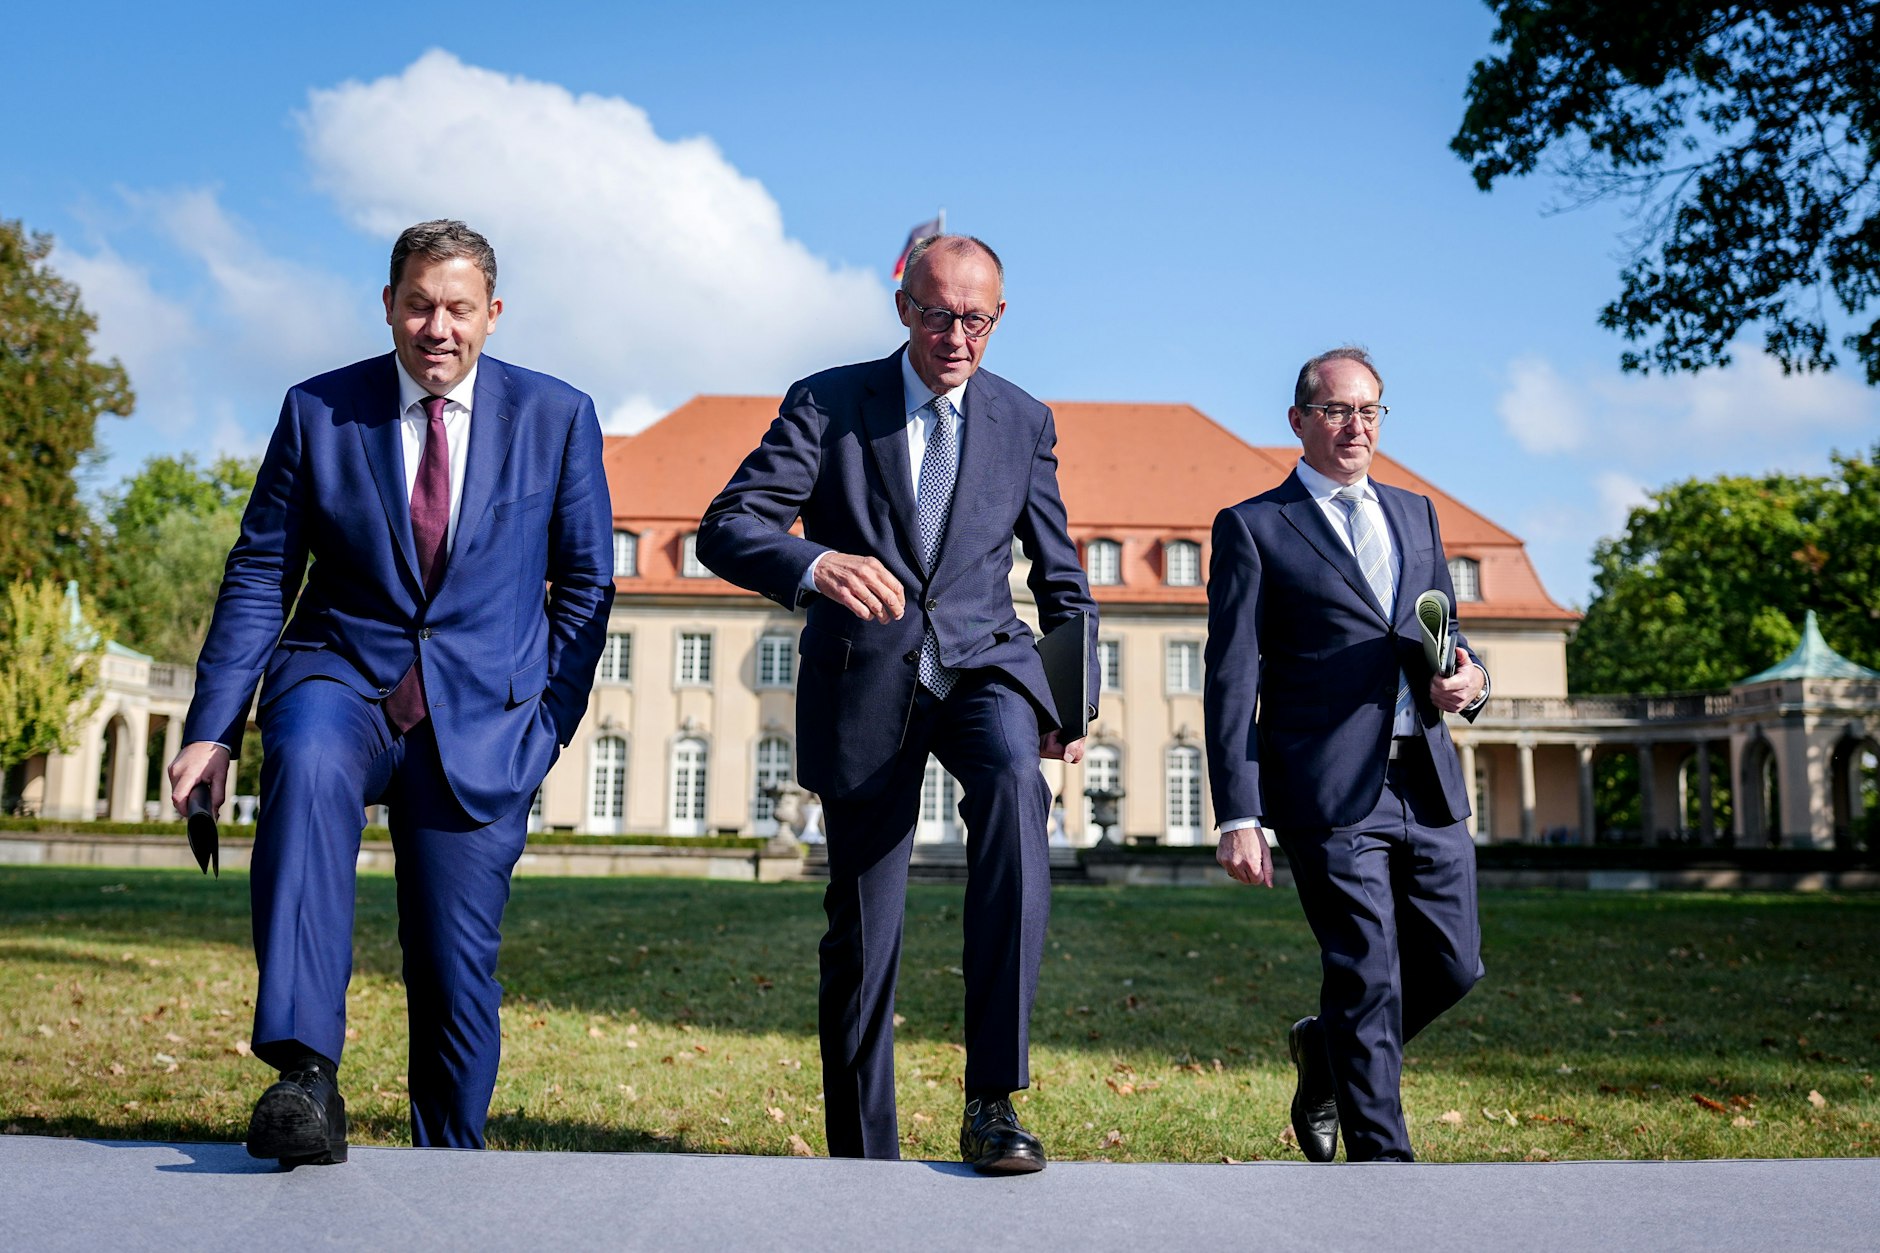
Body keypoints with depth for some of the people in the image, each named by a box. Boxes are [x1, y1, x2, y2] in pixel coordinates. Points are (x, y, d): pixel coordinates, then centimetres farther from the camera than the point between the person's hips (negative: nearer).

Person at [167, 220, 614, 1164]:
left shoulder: (557, 418, 2)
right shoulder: (317, 412, 2)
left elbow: (586, 582, 7)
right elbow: (259, 577, 3)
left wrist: (552, 718, -1)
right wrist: (213, 728, -5)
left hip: (481, 718, 0)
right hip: (340, 676, 0)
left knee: (456, 963, 2)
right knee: (307, 764, -36)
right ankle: (304, 1077, -38)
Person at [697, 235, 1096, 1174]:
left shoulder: (1025, 422, 9)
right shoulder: (828, 404, 1)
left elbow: (1061, 579, 16)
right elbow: (725, 531, -10)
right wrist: (814, 564, -31)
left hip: (983, 663, 1)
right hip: (865, 685, 0)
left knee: (1014, 777, -34)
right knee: (861, 935, 3)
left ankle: (993, 1098, -30)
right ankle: (863, 1156, 22)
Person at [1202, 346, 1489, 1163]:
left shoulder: (1416, 514, 19)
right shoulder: (1252, 527, 2)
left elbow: (1448, 639, 22)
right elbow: (1232, 684, -3)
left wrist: (1468, 678, -4)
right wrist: (1238, 817, -11)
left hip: (1428, 784, 6)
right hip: (1328, 790, -6)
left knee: (1453, 965, 9)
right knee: (1368, 976, -4)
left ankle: (1325, 1050, 35)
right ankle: (1378, 1155, 12)